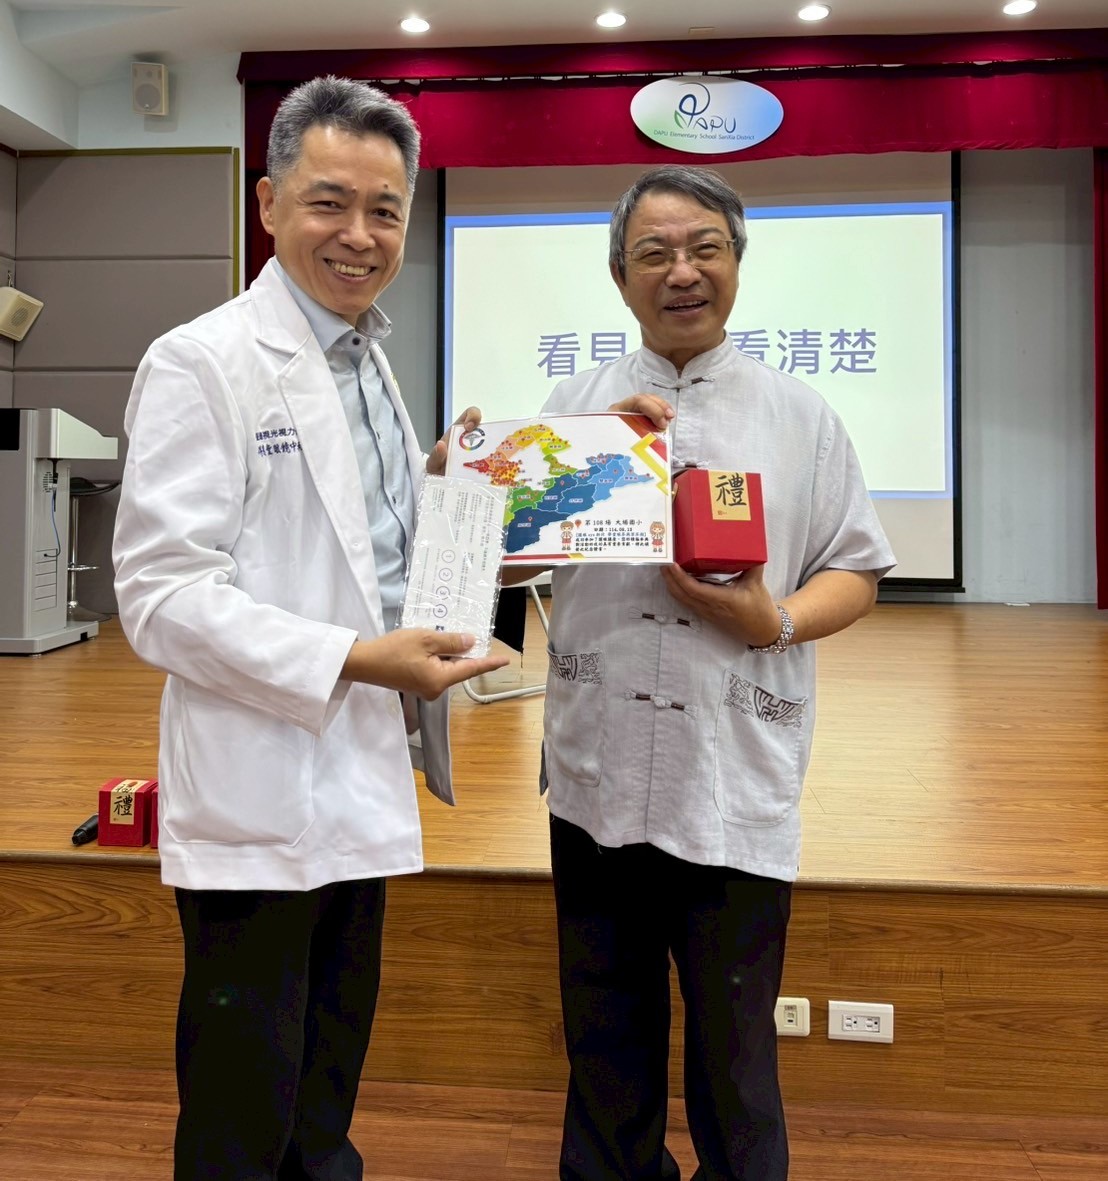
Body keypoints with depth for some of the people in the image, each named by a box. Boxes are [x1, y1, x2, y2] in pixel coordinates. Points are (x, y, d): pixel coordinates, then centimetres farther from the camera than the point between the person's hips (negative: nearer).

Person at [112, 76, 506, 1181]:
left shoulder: (365, 362, 13)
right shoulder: (202, 363, -14)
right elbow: (163, 595, -19)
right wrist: (355, 661, -25)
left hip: (357, 787, 8)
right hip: (259, 798, -8)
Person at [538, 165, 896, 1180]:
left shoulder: (800, 416, 5)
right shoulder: (578, 404, 9)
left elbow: (855, 575, 5)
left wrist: (775, 622, -14)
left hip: (737, 783, -2)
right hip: (597, 771, 2)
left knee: (733, 1043, 11)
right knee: (606, 1032, 18)